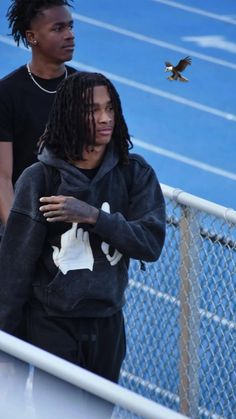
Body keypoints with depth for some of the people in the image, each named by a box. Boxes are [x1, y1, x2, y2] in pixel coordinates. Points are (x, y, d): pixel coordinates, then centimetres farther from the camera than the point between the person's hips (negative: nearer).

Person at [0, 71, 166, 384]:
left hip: (109, 322, 3)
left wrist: (93, 216, -24)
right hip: (52, 324, -3)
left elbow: (152, 243, -12)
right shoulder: (40, 179, -11)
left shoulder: (135, 173, -3)